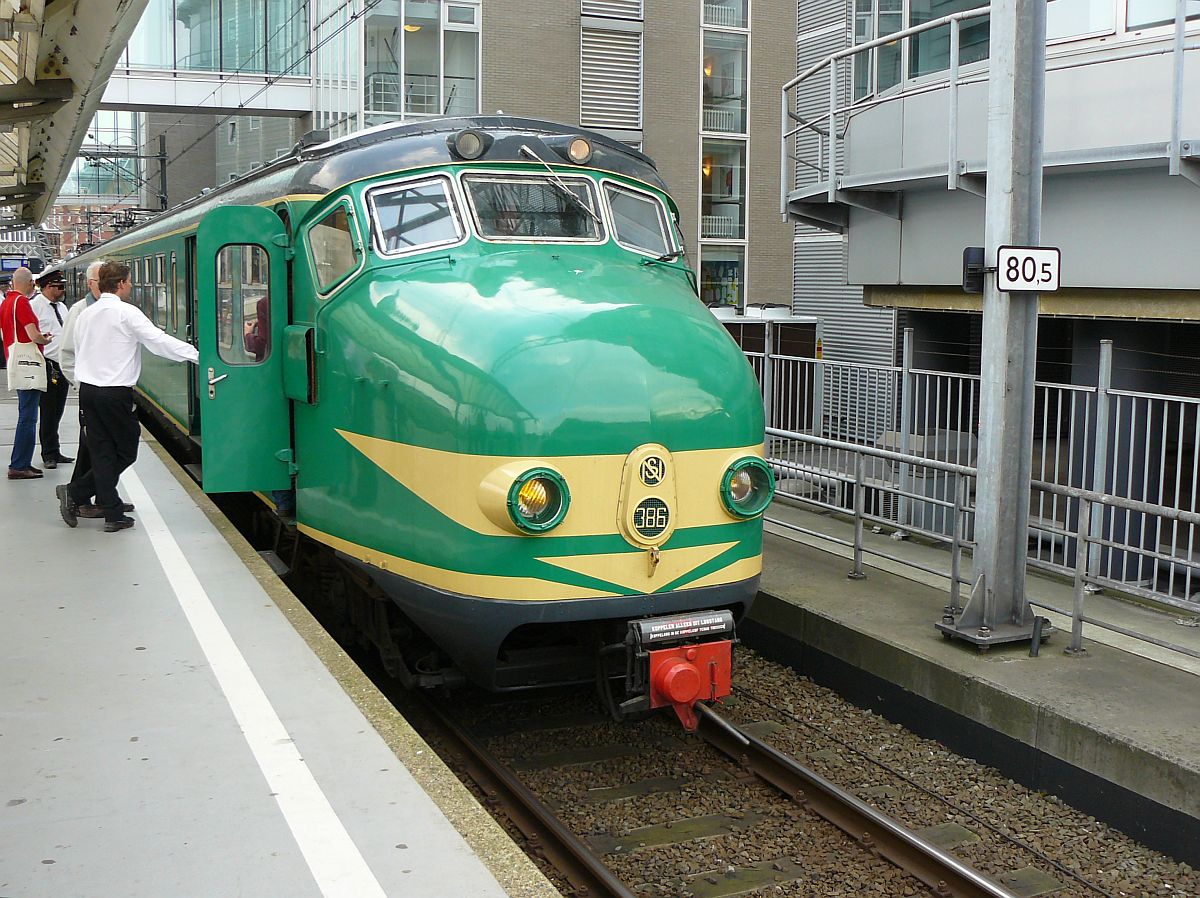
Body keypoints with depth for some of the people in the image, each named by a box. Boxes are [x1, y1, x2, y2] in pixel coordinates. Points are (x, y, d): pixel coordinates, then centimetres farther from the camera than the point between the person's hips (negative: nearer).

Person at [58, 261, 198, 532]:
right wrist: (197, 354, -15)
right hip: (115, 394, -7)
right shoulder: (127, 313, -10)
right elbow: (159, 341, -16)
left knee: (102, 451, 7)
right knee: (125, 452, 6)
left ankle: (113, 515, 4)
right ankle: (74, 492, 4)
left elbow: (79, 353, 14)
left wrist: (86, 382, 18)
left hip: (87, 389, 7)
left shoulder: (85, 315, 13)